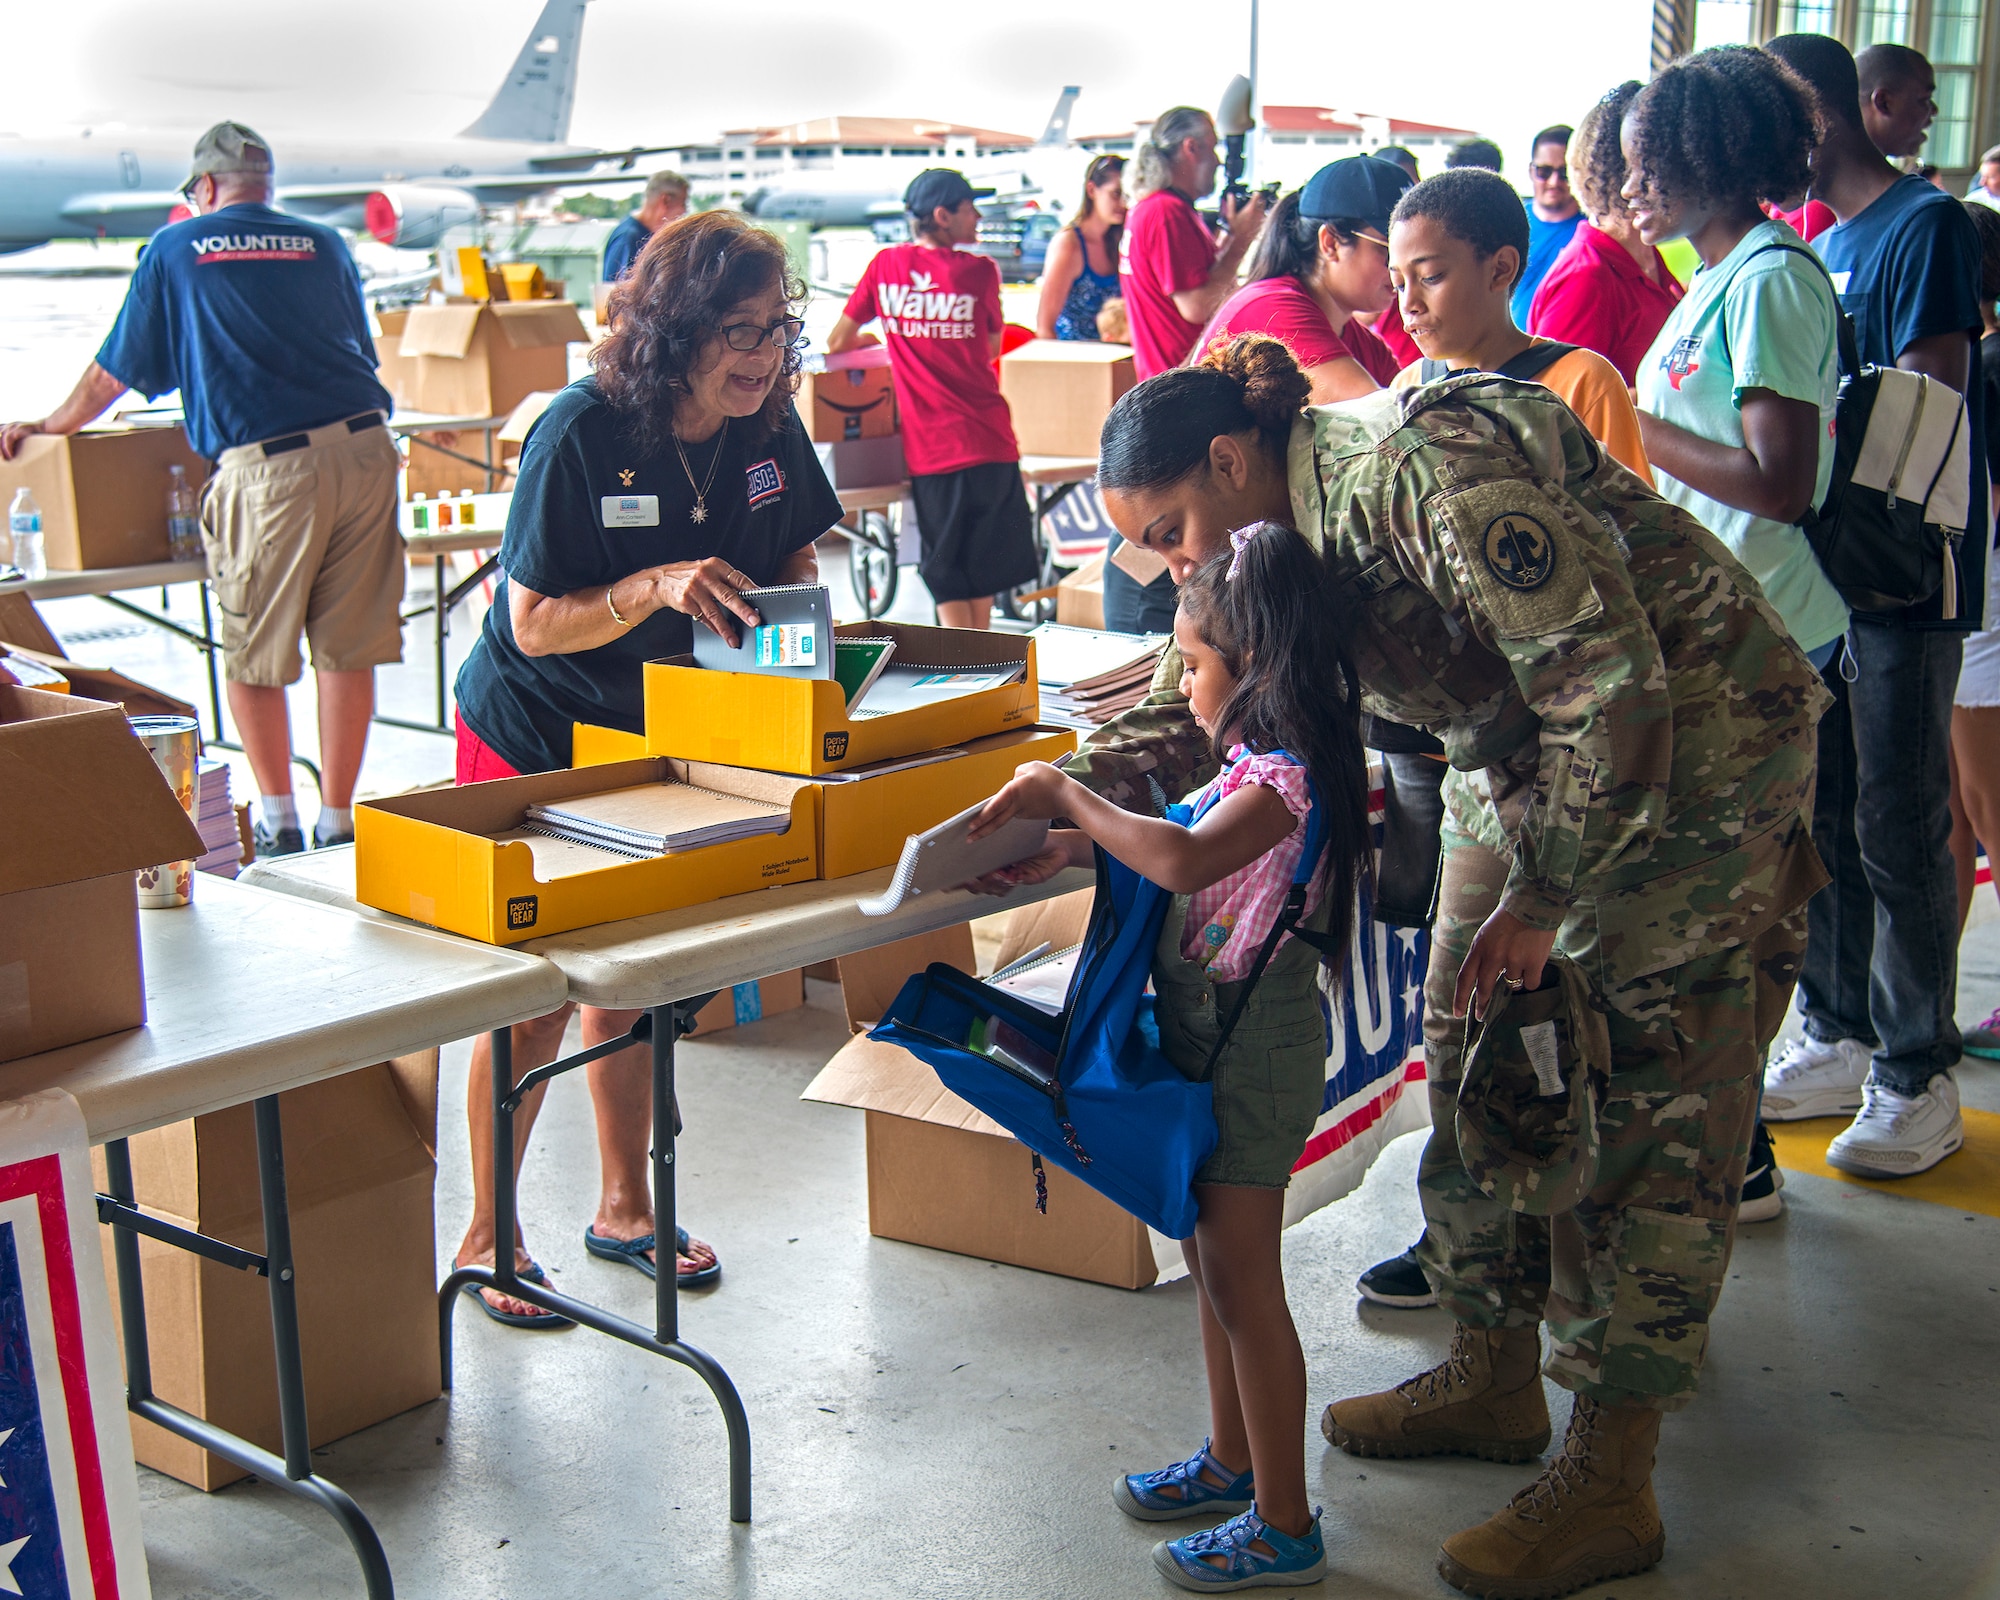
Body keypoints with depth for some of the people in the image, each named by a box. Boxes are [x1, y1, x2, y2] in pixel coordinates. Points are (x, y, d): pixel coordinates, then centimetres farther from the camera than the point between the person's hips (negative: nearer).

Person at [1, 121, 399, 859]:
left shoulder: (175, 249, 12)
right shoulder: (322, 245, 19)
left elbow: (114, 371, 20)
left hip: (266, 466, -3)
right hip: (363, 446, 3)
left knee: (251, 654, 9)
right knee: (348, 647, 8)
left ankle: (280, 828, 9)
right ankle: (337, 823, 13)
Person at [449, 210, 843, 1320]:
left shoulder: (768, 429, -9)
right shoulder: (579, 434, -26)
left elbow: (795, 558, 5)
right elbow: (533, 623, -24)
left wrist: (794, 605, -18)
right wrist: (655, 585, -38)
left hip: (662, 732, 5)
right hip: (532, 739, -5)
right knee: (532, 996, -1)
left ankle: (623, 1206, 31)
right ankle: (486, 1235, 17)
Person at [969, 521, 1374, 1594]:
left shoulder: (1289, 773, -22)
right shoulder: (1257, 764, 9)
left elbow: (1186, 861, -36)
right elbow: (1185, 847, 17)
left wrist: (1068, 797, -25)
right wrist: (1074, 845, 2)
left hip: (1256, 1041, -10)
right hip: (1206, 1031, 10)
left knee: (1242, 1282, -1)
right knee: (1212, 1261, 20)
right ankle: (1233, 1461, 36)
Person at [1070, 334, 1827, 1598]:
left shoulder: (1425, 471, -28)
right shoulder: (1283, 535, 2)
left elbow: (1611, 678, -28)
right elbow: (1187, 703, 8)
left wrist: (1543, 896, -20)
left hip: (1692, 738, -9)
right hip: (1526, 759, 9)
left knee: (1636, 1097, -6)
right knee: (1476, 1055, 11)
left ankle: (1611, 1483, 3)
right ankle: (1497, 1375, 27)